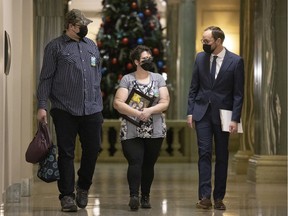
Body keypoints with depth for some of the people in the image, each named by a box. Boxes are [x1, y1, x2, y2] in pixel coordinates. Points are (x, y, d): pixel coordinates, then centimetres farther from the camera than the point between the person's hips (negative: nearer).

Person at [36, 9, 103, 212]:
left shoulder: (92, 47, 16)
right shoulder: (55, 47, 1)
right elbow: (46, 78, -1)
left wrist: (99, 104, 17)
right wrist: (42, 105, -8)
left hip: (92, 110, 4)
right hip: (65, 111, -4)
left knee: (93, 150, 6)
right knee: (66, 153, 0)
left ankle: (83, 187, 28)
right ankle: (67, 195, 7)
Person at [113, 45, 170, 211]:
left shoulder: (158, 79, 9)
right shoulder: (127, 79, 3)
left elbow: (165, 102, 0)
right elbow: (118, 103, -7)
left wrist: (149, 111, -17)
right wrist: (137, 113, -18)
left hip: (154, 132, 2)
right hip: (131, 132, -2)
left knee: (148, 165, 6)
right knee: (135, 162, -15)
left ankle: (146, 196, 16)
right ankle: (134, 196, -22)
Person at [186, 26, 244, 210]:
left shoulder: (235, 61, -6)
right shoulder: (200, 58, 4)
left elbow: (238, 93, -5)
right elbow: (194, 88, 9)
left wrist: (235, 119, -11)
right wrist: (190, 112, 2)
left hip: (223, 115, -2)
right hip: (202, 113, 2)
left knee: (222, 157, 5)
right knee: (204, 153, -6)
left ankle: (219, 197, 12)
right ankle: (205, 196, -9)